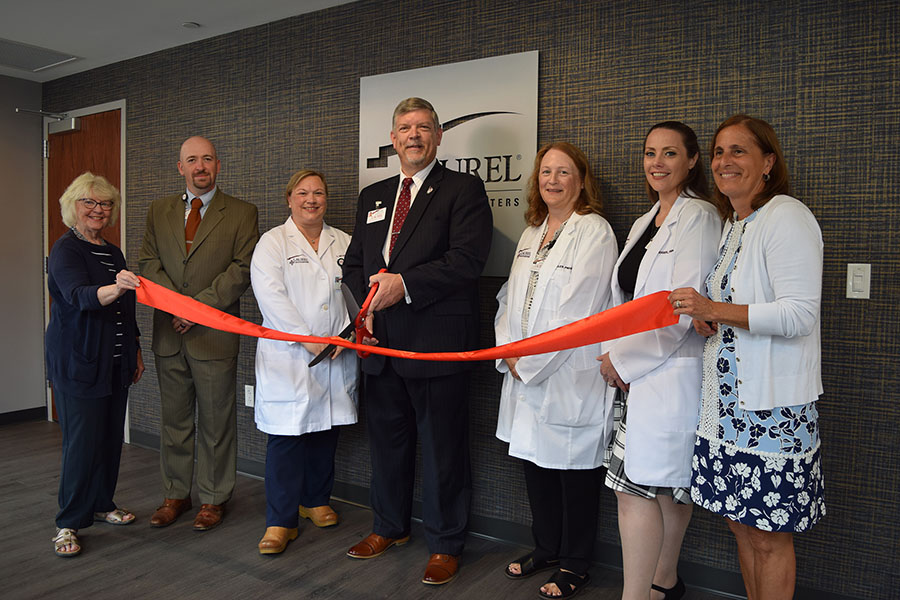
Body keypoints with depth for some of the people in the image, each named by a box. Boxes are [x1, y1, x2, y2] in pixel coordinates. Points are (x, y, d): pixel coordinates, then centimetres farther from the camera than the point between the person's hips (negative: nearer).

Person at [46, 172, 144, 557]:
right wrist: (114, 288, -47)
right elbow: (81, 296, -27)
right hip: (77, 363, -7)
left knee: (111, 436, 12)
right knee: (82, 441, -6)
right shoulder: (65, 250, -9)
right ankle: (68, 524, 6)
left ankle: (102, 504, 27)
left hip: (115, 363, 7)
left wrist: (136, 351, 19)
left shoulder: (113, 253, 14)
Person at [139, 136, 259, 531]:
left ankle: (213, 498, 19)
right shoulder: (159, 211, 13)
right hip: (169, 332, 4)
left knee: (216, 422, 5)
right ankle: (175, 494, 27)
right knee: (174, 421, 13)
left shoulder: (241, 213, 1)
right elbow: (149, 262, 8)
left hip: (215, 333, -4)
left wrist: (199, 304, -15)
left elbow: (243, 268, -8)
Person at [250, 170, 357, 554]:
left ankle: (316, 500, 32)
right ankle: (281, 522, 7)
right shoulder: (272, 242, 1)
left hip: (336, 356, 4)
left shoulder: (344, 243, 13)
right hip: (288, 356, -4)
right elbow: (271, 296, -11)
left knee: (326, 430, 13)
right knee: (285, 436, -3)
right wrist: (308, 339, -17)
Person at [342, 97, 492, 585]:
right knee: (387, 440, 18)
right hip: (381, 342, 6)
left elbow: (467, 260, -14)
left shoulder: (464, 189, -2)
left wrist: (405, 284, -19)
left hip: (436, 343, -6)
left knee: (442, 448, 4)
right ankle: (389, 527, 37)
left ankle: (445, 544, 22)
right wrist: (368, 301, -1)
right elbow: (354, 264, 18)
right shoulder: (372, 197, 17)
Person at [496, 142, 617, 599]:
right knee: (534, 460, 16)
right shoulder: (531, 233, 14)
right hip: (523, 372, 7)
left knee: (574, 468, 5)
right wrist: (508, 353, 0)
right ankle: (545, 548, 36)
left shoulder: (594, 232, -10)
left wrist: (529, 362, -14)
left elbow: (576, 312, -17)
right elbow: (510, 298, 14)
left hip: (571, 377, -7)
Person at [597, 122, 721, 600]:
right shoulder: (644, 223, 18)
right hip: (633, 373, 8)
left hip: (670, 372, -8)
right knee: (667, 488, 17)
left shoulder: (698, 217, -9)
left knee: (636, 488, -9)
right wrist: (615, 356, 6)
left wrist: (622, 359, -11)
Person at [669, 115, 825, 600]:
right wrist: (704, 319, 4)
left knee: (769, 537, 4)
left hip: (773, 403, -8)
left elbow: (800, 314, -20)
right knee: (742, 524, 17)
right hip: (729, 397, 8)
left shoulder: (787, 217, -12)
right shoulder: (732, 224, 15)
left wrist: (715, 311, -23)